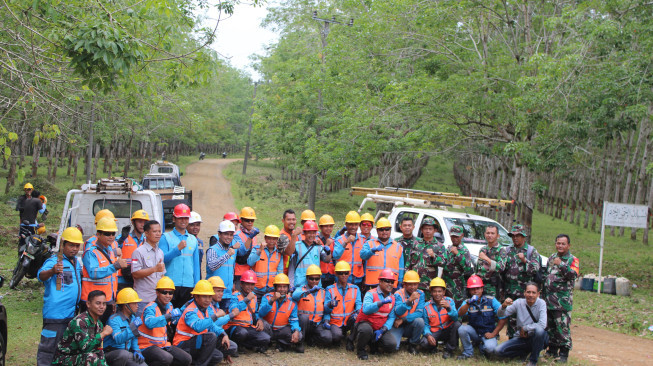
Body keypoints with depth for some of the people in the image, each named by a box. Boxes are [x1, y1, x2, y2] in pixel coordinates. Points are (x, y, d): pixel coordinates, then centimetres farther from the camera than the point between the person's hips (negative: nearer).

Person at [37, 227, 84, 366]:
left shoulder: (77, 263, 13)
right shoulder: (54, 261, -11)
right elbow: (41, 275, -30)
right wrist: (52, 271, -52)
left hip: (73, 313, 8)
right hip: (55, 313, -8)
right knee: (48, 348, -7)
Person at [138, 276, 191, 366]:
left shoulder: (169, 306, 9)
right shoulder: (150, 308, -17)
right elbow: (149, 323, -40)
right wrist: (169, 316, -47)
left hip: (163, 345, 8)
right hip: (147, 346, -8)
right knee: (167, 358, -34)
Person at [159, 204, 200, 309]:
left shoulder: (193, 239, 15)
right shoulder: (166, 238, 3)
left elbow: (196, 264, 16)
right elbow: (162, 259, -9)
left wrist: (196, 286, 10)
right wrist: (178, 248, -21)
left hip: (189, 284, 3)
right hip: (170, 284, -3)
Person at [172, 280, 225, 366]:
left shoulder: (205, 308, 6)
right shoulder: (190, 311, -21)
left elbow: (212, 326, 18)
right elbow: (198, 327, -42)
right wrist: (215, 315, -40)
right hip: (182, 345, -9)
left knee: (218, 356, -5)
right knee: (211, 336, -27)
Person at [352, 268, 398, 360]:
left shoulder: (392, 298, 5)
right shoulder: (371, 294, -13)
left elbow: (391, 317, -1)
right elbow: (366, 309, -32)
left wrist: (383, 329, -17)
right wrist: (381, 302, -42)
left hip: (380, 328, 5)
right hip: (366, 323, -5)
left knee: (392, 345, -20)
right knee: (366, 330, -41)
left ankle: (374, 344, 14)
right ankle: (360, 349, -8)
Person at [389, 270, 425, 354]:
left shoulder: (420, 294, -4)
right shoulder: (398, 294, -12)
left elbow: (419, 313, -13)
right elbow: (398, 312, -29)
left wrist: (403, 320, -22)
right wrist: (409, 300, -43)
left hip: (410, 326, 3)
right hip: (398, 325, -3)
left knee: (420, 321, -31)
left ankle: (413, 344, -6)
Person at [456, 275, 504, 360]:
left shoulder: (491, 300, -7)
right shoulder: (467, 301, 0)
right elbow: (460, 314, -20)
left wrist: (493, 333, -14)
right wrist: (468, 303, -37)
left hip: (488, 333, -2)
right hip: (474, 332, 2)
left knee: (490, 348, -32)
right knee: (462, 329, -28)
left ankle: (482, 346, 8)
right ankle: (468, 352, -3)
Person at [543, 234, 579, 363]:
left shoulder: (573, 260, -3)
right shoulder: (552, 257, 17)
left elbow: (573, 275, -21)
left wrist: (561, 265, -31)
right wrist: (543, 292, 22)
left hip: (562, 301, -6)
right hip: (548, 299, 6)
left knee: (563, 328, -6)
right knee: (550, 327, 13)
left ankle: (564, 354, 1)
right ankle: (552, 350, 24)